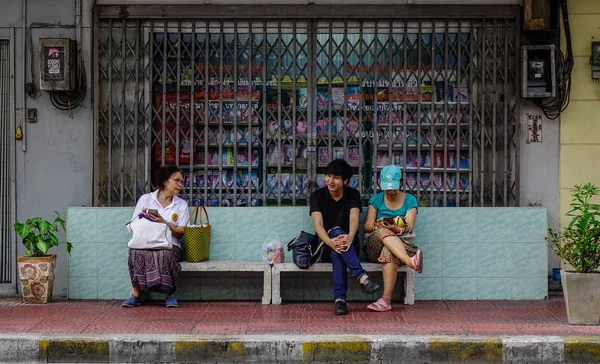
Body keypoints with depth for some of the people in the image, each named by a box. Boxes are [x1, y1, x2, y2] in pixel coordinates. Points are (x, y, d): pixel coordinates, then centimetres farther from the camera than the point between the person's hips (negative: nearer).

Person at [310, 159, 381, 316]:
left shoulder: (353, 195, 0)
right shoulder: (317, 196, -2)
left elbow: (354, 220, -19)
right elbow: (318, 224, -18)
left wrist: (350, 237, -43)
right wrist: (330, 242, -40)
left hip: (348, 245, 1)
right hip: (325, 247, -1)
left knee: (339, 251, -36)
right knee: (336, 231, -35)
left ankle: (339, 298, -47)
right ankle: (362, 277, -50)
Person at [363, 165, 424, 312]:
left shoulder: (410, 200, 9)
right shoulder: (376, 199, 13)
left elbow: (409, 227, -3)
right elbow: (367, 226, 4)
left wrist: (398, 229, -27)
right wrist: (377, 225, -20)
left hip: (402, 242, -1)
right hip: (374, 244, 1)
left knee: (389, 251, -39)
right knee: (382, 232, -37)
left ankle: (386, 299, -48)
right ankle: (410, 261, -60)